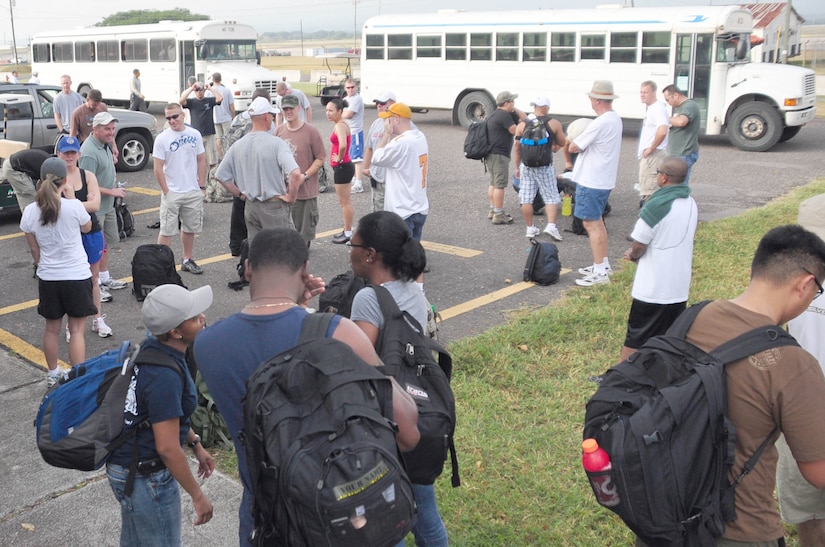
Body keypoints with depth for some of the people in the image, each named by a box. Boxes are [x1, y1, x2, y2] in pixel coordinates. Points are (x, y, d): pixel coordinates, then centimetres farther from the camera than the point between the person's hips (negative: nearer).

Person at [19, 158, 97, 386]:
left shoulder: (30, 211, -7)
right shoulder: (74, 206, -17)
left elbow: (34, 250, 4)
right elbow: (87, 228, 6)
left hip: (47, 279, 3)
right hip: (77, 276, -3)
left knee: (52, 329, 18)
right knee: (76, 330, 5)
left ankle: (53, 376, 32)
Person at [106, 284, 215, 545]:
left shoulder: (151, 348, -3)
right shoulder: (164, 376, -30)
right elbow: (167, 448, -27)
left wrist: (196, 444, 18)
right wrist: (198, 496, -17)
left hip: (126, 466, 9)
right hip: (147, 478, -9)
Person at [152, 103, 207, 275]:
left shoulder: (194, 134, 2)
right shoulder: (162, 139, -9)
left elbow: (201, 160, 8)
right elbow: (158, 168, -9)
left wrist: (201, 185, 3)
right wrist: (166, 191, -11)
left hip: (193, 192, 4)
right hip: (172, 193, -4)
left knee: (190, 228, 15)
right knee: (167, 231, -1)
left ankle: (187, 260, 30)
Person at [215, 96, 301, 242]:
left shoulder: (237, 145, 3)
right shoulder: (275, 143, -15)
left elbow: (221, 176, 9)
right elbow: (295, 174, -27)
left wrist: (240, 194, 14)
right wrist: (291, 197, -13)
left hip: (250, 207, 6)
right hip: (274, 206, -6)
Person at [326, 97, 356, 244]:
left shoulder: (340, 126, -19)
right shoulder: (343, 124, 11)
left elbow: (343, 145, -36)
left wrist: (340, 158, -20)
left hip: (342, 167, -10)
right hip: (344, 166, 10)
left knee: (344, 202, -1)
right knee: (346, 201, 17)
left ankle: (347, 233, 7)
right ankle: (348, 230, 26)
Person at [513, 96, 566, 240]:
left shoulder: (522, 125, 1)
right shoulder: (554, 124, -4)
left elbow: (517, 148, 4)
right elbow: (562, 143, 6)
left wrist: (517, 167, 13)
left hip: (526, 166, 2)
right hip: (545, 167, -2)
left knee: (526, 199, 9)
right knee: (551, 198, 6)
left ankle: (530, 228, 14)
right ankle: (551, 225, -8)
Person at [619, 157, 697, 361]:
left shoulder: (657, 205, -21)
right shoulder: (691, 204, 4)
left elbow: (638, 246, -15)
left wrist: (633, 255, 8)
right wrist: (638, 254, 10)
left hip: (652, 288, -6)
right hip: (680, 288, 7)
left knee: (635, 339, 6)